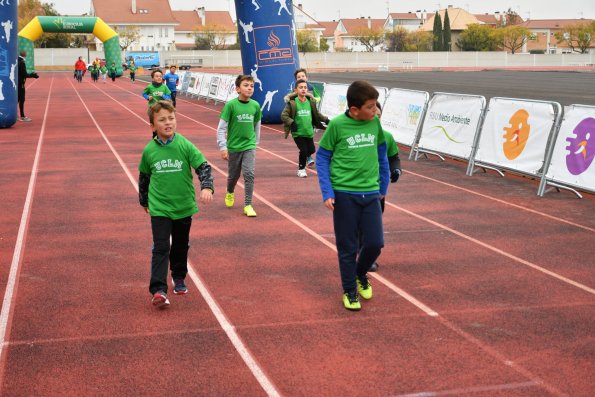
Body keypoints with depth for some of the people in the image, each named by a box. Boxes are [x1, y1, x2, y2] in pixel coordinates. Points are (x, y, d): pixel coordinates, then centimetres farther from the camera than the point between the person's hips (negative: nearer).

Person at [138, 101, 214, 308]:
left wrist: (206, 187, -28)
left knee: (181, 246, 17)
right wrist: (144, 200, 19)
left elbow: (203, 167, -10)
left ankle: (179, 278, 38)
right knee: (161, 248, -10)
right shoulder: (149, 150, -4)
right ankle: (158, 290, -14)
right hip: (159, 208, -1)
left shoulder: (185, 146, -8)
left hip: (184, 207, 1)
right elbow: (143, 176, 11)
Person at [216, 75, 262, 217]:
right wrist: (223, 147, -12)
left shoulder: (255, 105, -3)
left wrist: (255, 142, 15)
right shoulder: (231, 105, -13)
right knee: (233, 175, 14)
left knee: (249, 174, -11)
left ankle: (248, 205, -2)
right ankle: (230, 193, 45)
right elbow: (221, 128, -10)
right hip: (233, 146, -1)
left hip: (249, 146, 1)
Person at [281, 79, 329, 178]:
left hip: (309, 132, 5)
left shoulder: (311, 101, 4)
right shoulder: (292, 102, -9)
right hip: (298, 133, -5)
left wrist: (325, 119, 11)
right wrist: (291, 123, -22)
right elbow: (284, 115, -9)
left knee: (311, 150, 5)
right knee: (304, 150, -11)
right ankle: (301, 169, 11)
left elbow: (316, 114, 18)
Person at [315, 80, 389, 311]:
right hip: (344, 194, -3)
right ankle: (349, 291, 23)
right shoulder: (337, 125, -10)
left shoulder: (375, 122, 1)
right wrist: (327, 192, -8)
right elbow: (322, 157, -2)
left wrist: (383, 186, 16)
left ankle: (361, 274, 30)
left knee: (375, 243, 0)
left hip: (371, 194, 3)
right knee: (348, 247, 5)